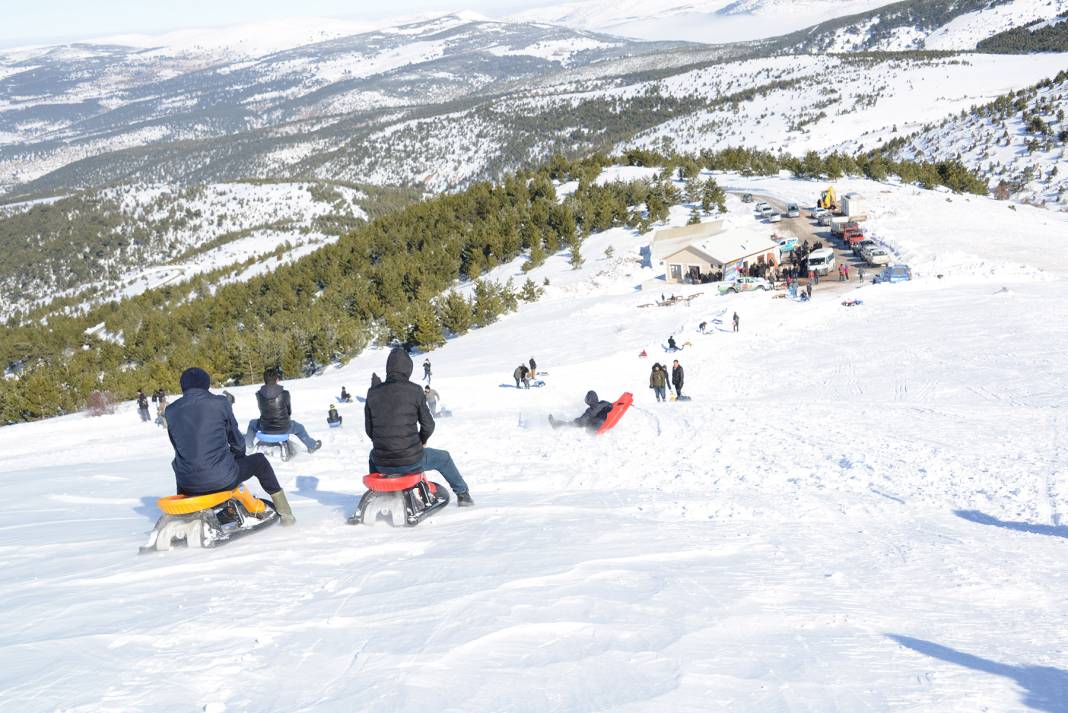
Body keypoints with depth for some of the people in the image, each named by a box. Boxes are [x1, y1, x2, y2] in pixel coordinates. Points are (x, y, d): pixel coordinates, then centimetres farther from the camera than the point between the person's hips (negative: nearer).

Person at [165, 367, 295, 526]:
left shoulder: (171, 411, 3)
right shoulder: (220, 403, -4)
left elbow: (177, 446, 14)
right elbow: (235, 436, 8)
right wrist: (240, 455, 29)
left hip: (188, 484, 3)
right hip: (222, 479, -3)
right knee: (259, 461, 24)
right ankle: (285, 513, 26)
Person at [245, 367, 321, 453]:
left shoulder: (259, 395, -11)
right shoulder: (284, 394, -17)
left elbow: (262, 410, 3)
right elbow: (289, 411, -2)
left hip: (265, 428, 1)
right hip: (283, 428, -1)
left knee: (253, 423, 36)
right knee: (299, 428, 31)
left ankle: (247, 443, 54)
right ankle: (312, 445, 49)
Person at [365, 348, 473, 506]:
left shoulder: (373, 393, -1)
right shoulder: (414, 391, -8)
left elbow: (369, 429, 6)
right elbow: (428, 425, -4)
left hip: (382, 465, 3)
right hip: (411, 462, -3)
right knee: (443, 457, 27)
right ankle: (463, 494, 42)